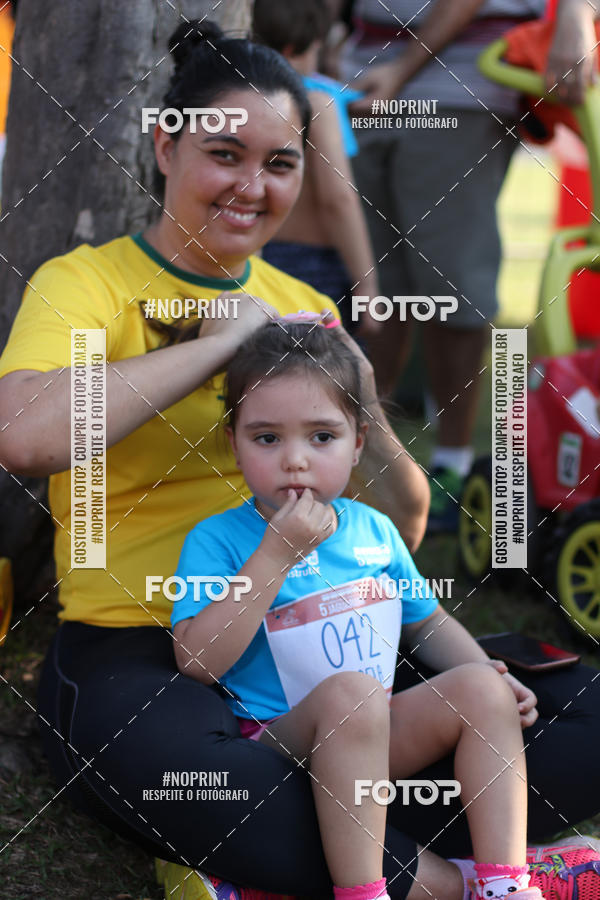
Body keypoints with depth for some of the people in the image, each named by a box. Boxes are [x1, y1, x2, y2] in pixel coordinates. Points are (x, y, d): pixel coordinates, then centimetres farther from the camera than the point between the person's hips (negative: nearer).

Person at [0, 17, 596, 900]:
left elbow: (401, 530, 17)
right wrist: (221, 343, -14)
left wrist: (360, 404, -3)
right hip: (136, 654, -6)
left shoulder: (303, 307, 17)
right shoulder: (87, 282, 1)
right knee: (229, 787, -41)